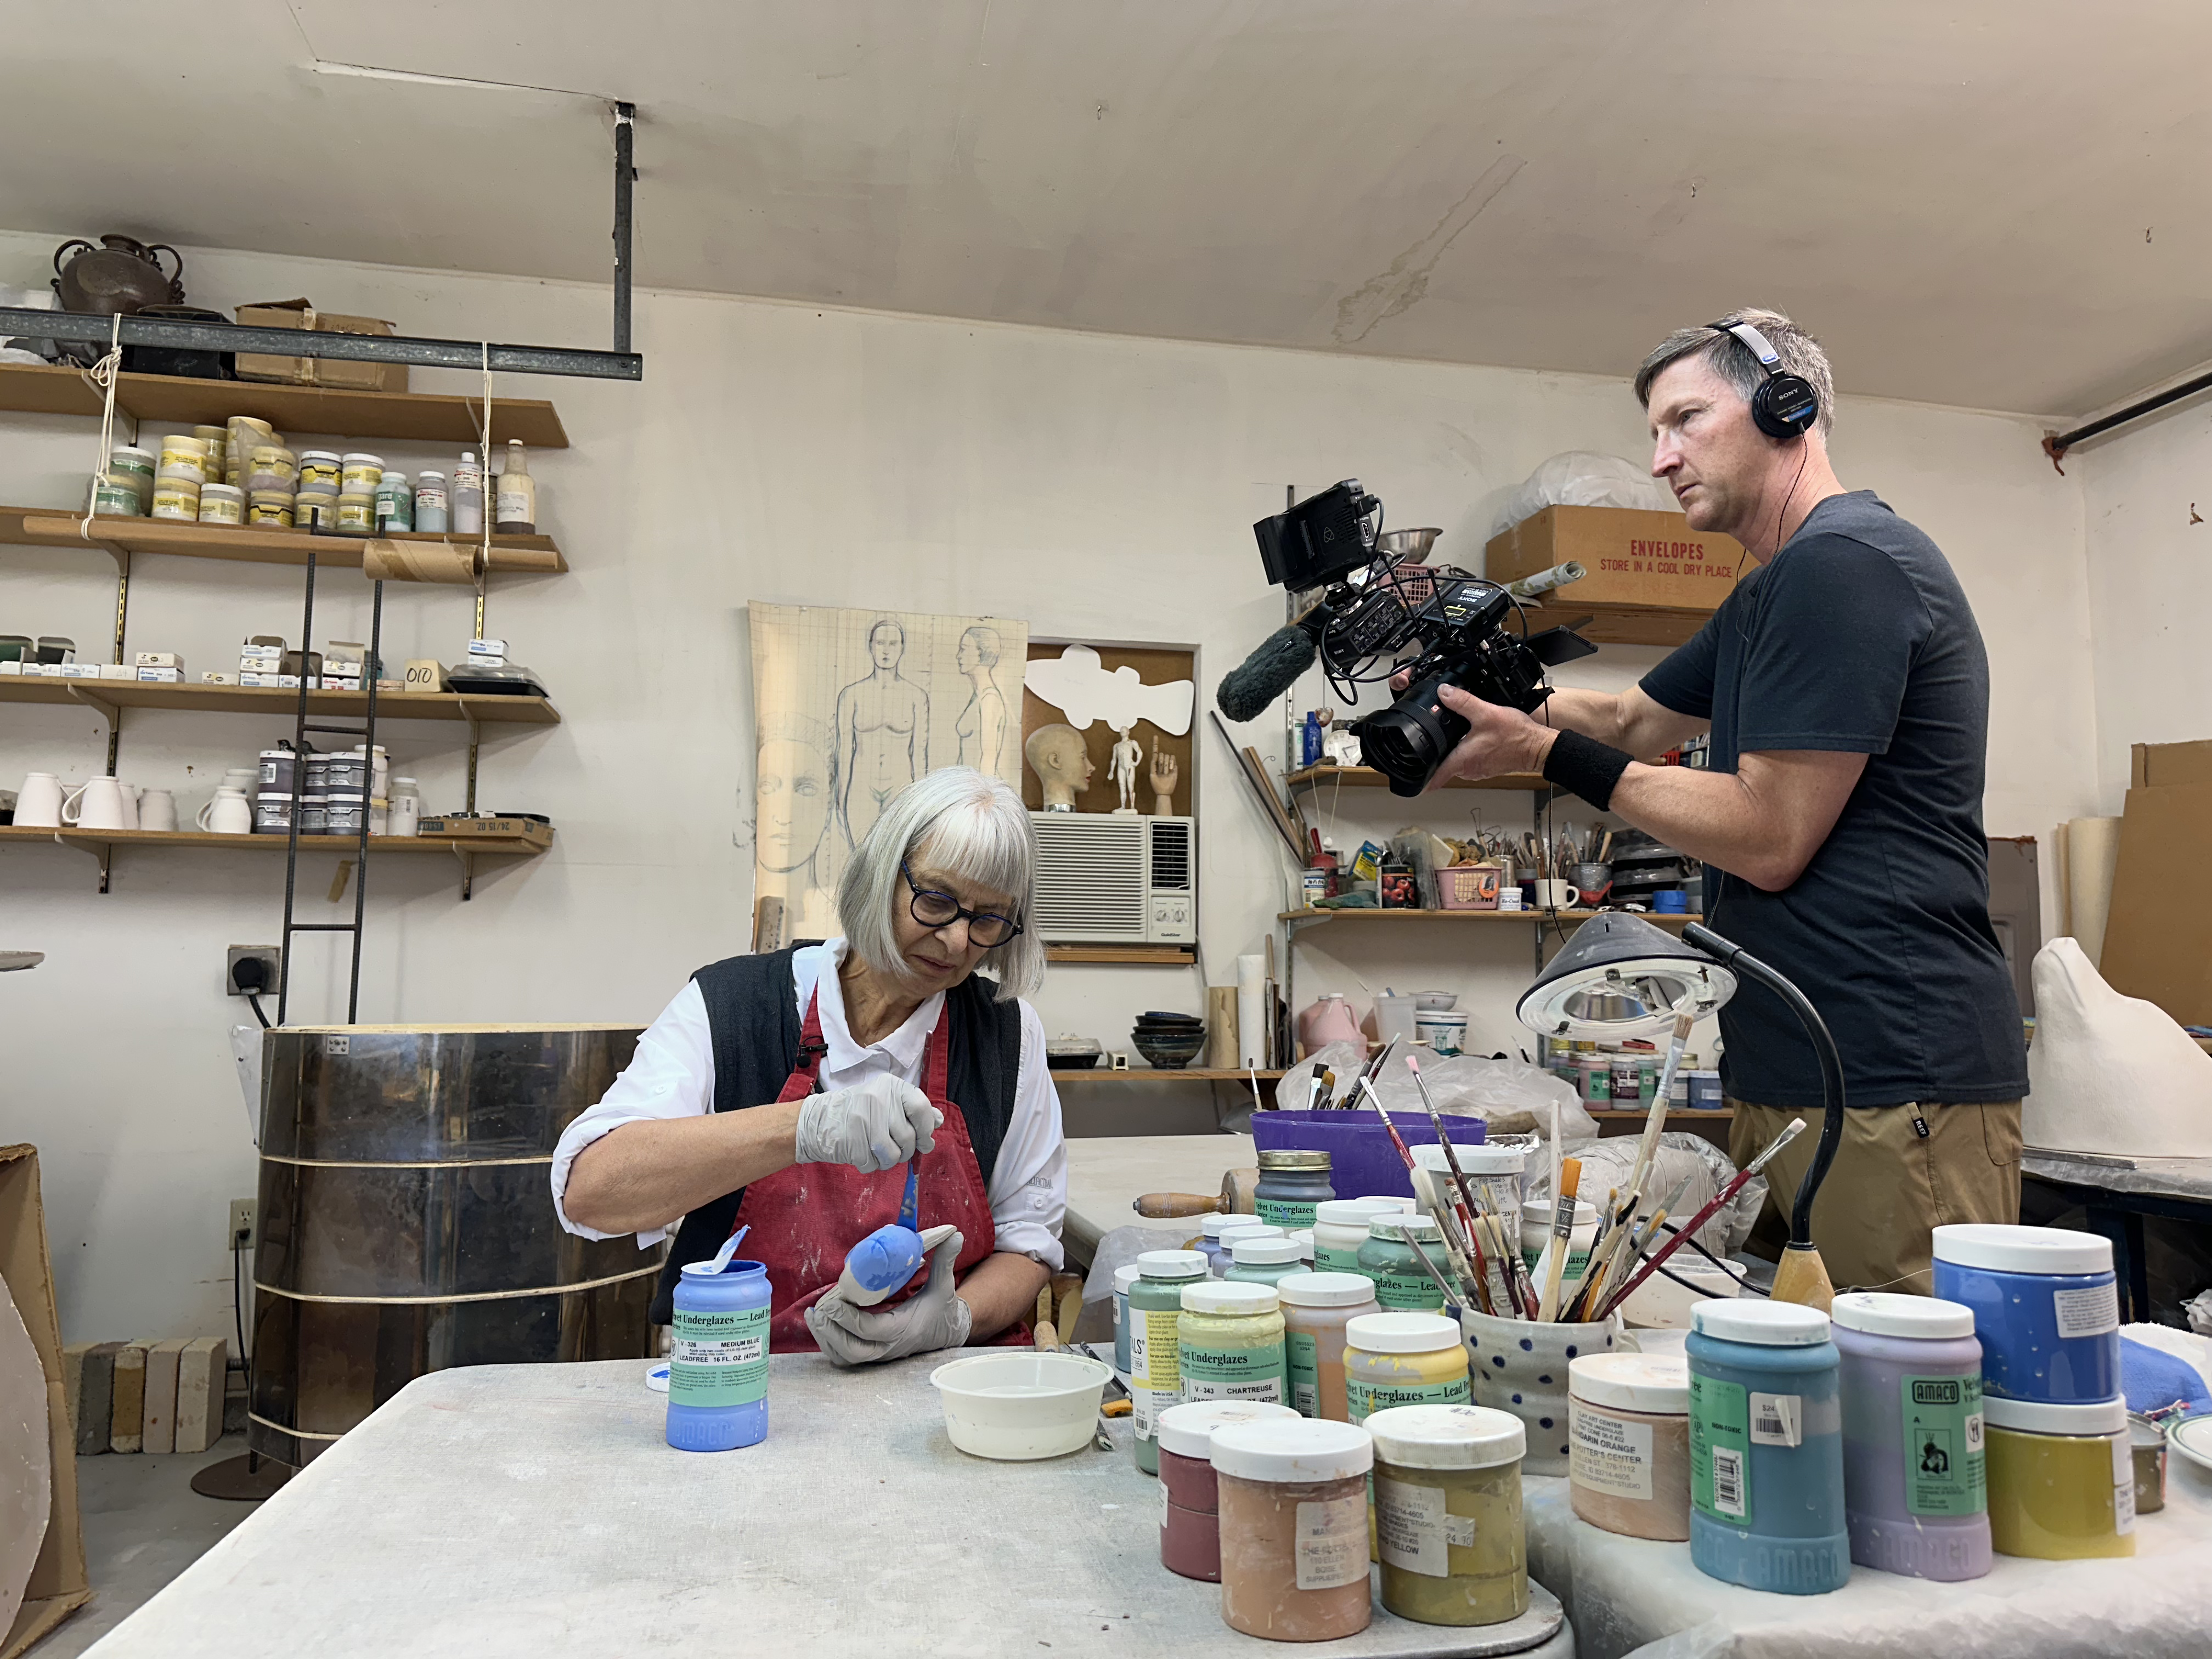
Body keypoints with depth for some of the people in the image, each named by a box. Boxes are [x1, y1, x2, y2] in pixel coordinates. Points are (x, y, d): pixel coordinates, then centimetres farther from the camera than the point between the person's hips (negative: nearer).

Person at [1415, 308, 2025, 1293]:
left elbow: (1769, 837, -16)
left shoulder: (1844, 563, -13)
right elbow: (1636, 720, 26)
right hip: (1791, 1073, 10)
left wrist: (1548, 754, -11)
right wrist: (1492, 692, 9)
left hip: (1892, 1086, -10)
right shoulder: (1771, 594, 21)